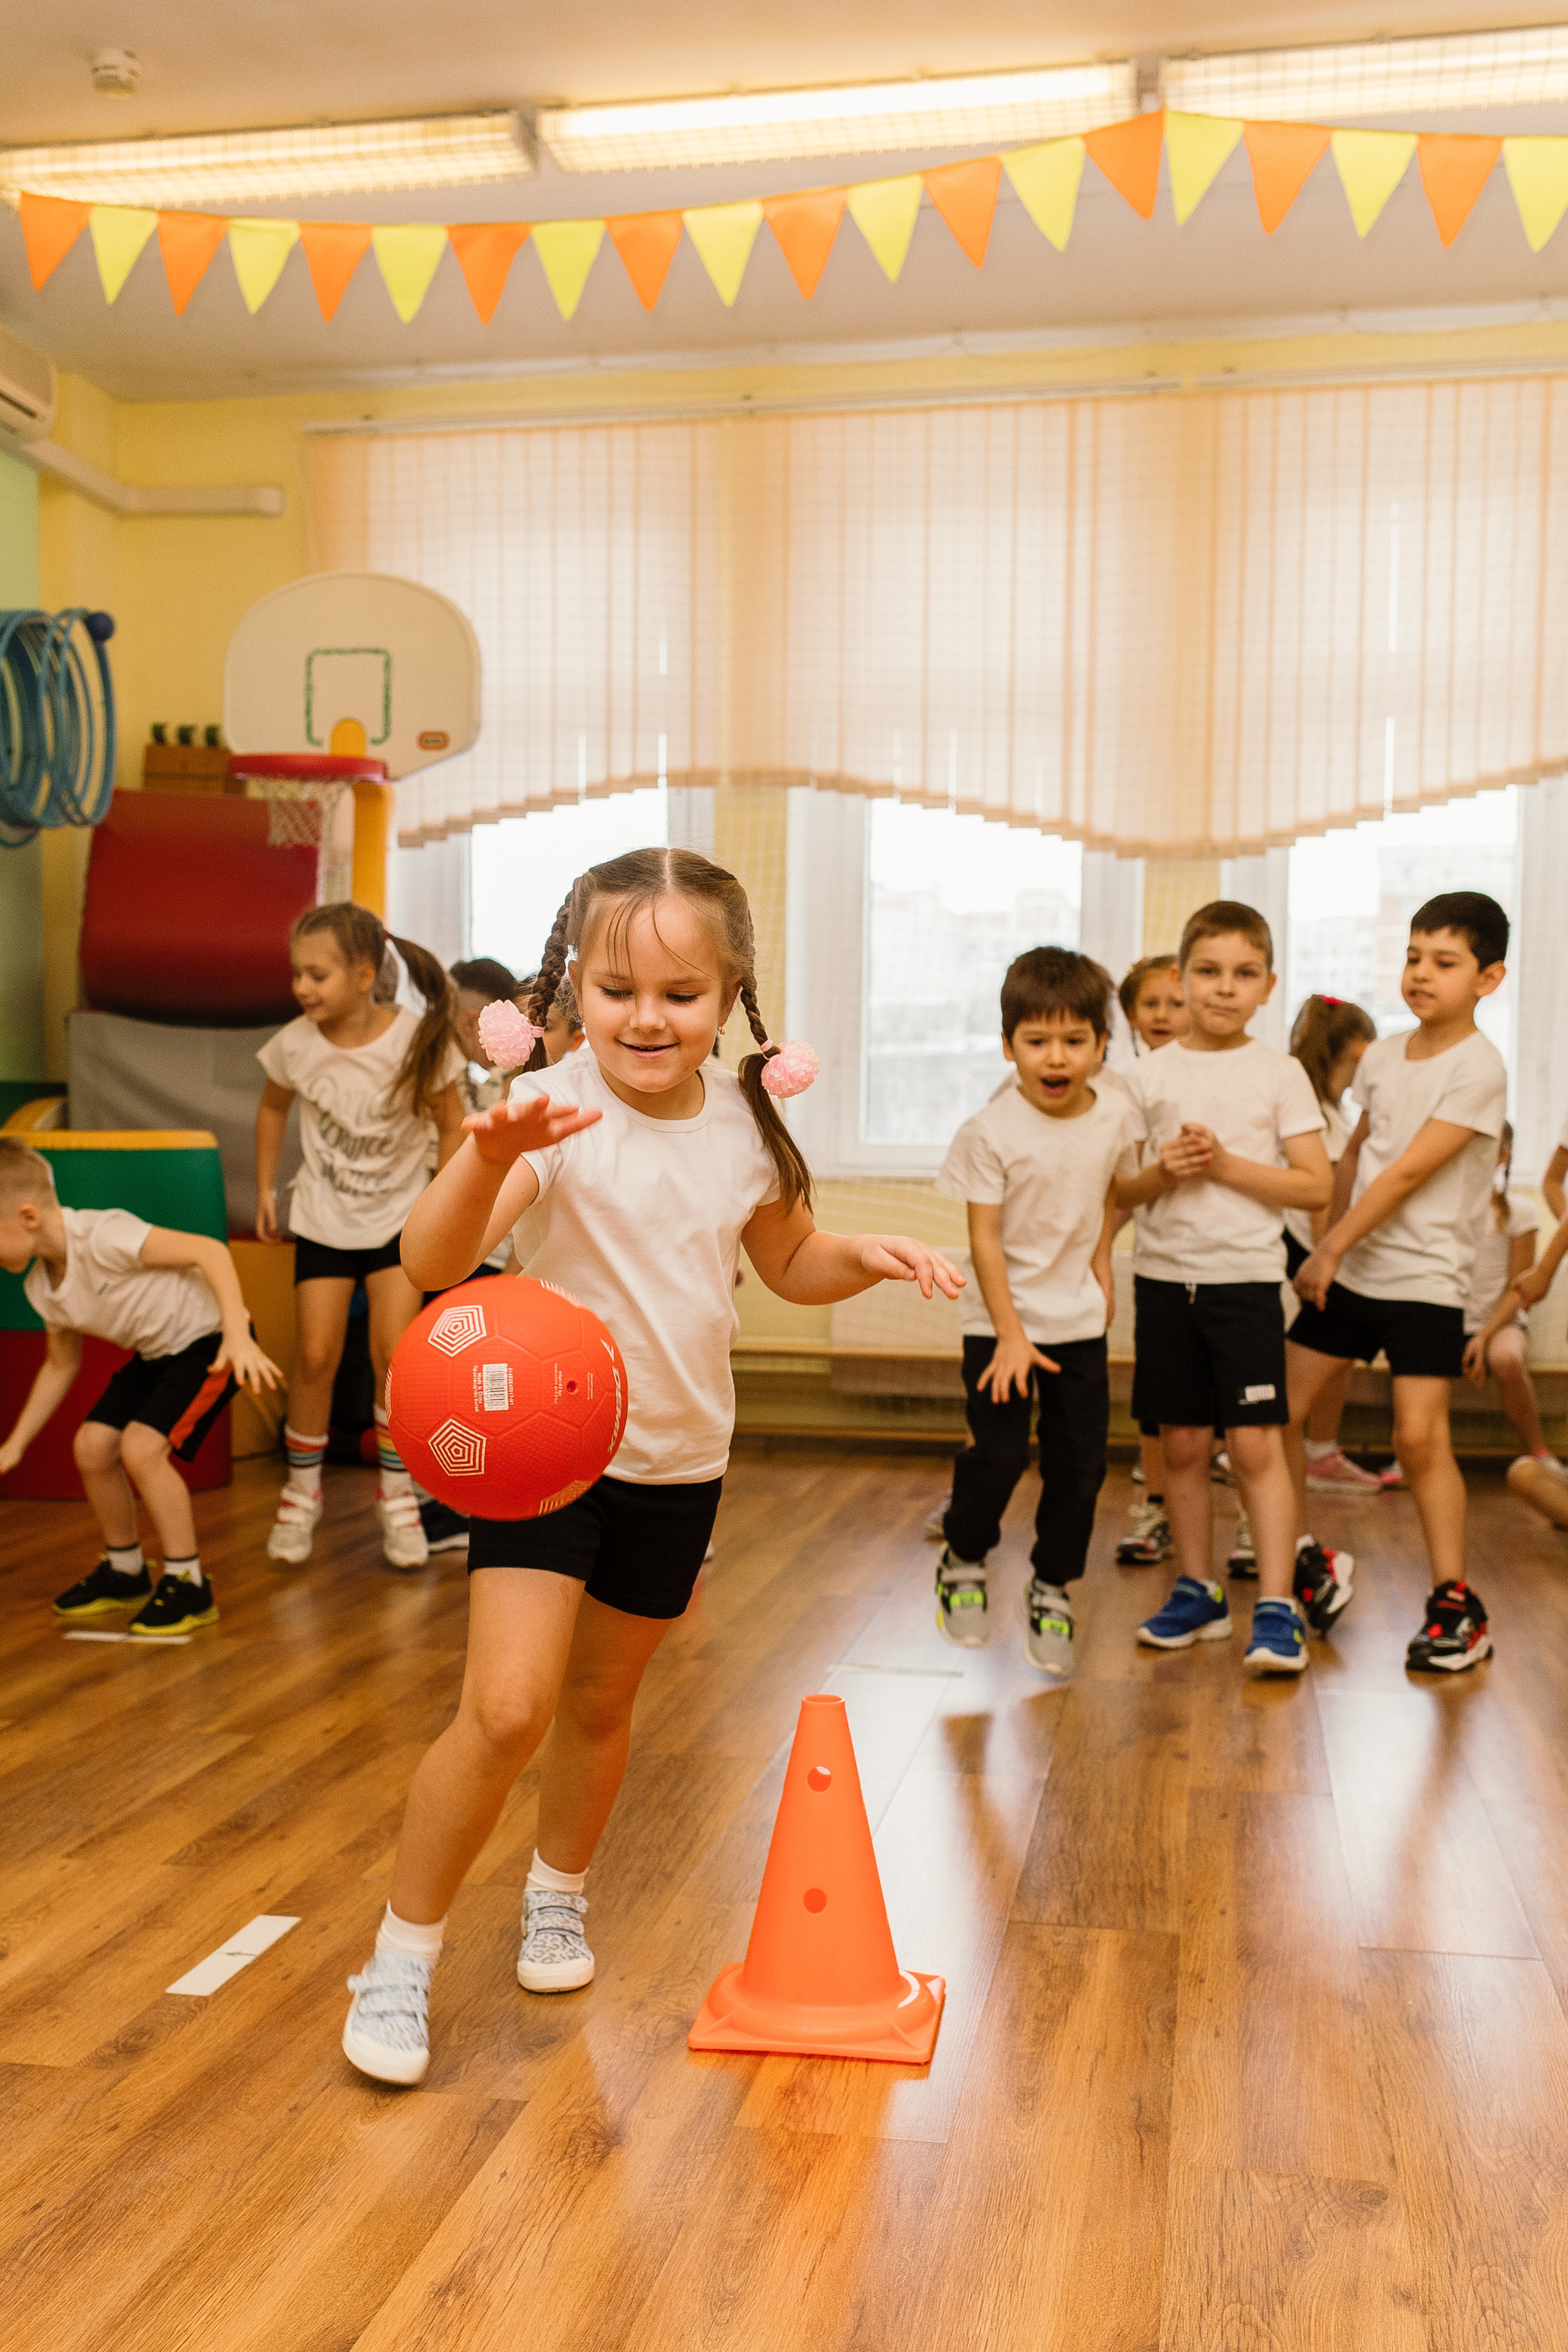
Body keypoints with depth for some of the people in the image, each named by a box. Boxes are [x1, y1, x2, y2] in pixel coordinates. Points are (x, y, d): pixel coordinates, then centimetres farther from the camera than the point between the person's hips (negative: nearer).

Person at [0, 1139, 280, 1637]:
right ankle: (125, 1572, 21)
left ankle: (188, 1584, -6)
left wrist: (238, 1335, -41)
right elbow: (61, 1366, 15)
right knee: (92, 1444, 0)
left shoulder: (102, 1235, -28)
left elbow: (208, 1250, -32)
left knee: (141, 1446, -20)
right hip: (156, 1351, 9)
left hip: (209, 1338, -9)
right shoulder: (41, 1287, -1)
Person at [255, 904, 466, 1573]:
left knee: (393, 1353, -9)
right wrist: (265, 1190, 9)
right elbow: (273, 1108, 8)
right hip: (323, 1219, 2)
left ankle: (396, 1495, 10)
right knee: (316, 1356, -1)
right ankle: (302, 1491, 21)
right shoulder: (295, 1045, -14)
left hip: (401, 1216, -1)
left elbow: (451, 1127, -7)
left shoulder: (418, 1041, -20)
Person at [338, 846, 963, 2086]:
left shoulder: (745, 1119, -3)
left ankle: (559, 1895, 44)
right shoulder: (552, 1110, -18)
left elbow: (789, 1263, 14)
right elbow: (432, 1263, -31)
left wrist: (864, 1257, -7)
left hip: (680, 1461, 4)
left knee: (601, 1701, 18)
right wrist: (489, 1160, -50)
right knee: (506, 1711, -14)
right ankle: (403, 1957, 8)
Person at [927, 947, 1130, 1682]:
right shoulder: (991, 1131, -17)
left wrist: (1101, 1262, 7)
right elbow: (984, 1237, -15)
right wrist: (1010, 1335, -18)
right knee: (997, 1453, -7)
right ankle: (963, 1564, 21)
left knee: (1079, 1462, 5)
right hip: (1002, 1321, -4)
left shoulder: (1113, 1112, -3)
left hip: (1081, 1319, 4)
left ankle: (1052, 1590, 24)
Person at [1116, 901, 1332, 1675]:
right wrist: (1164, 1173, -14)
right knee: (1183, 1443, 9)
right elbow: (1119, 1190, 7)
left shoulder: (1280, 1074, 0)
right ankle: (1197, 1591, 22)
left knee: (1256, 1443, -8)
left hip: (1246, 1276, -2)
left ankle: (1277, 1607, -2)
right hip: (1164, 1276, 2)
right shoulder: (1150, 1076, 5)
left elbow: (1316, 1185, -5)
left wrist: (1226, 1165, -14)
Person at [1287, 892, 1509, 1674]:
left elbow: (1409, 1171, -17)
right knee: (1281, 1413, 5)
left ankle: (1456, 1604, 2)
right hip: (1351, 1271, 7)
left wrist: (1332, 1248, -15)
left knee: (1420, 1436, -13)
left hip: (1426, 1279, -6)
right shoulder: (1383, 1056, 7)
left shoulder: (1477, 1068, -13)